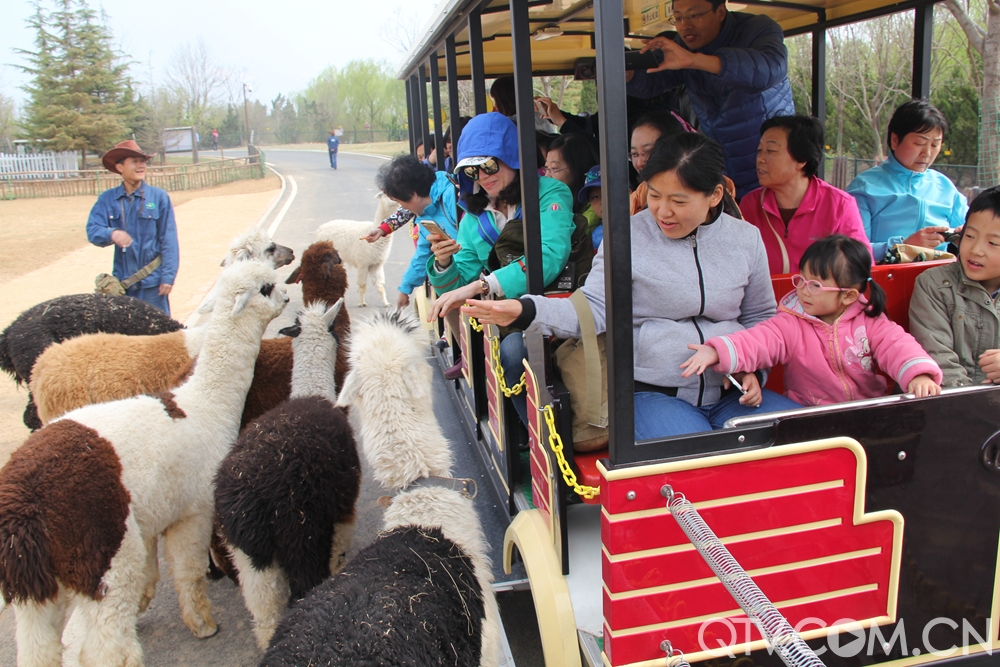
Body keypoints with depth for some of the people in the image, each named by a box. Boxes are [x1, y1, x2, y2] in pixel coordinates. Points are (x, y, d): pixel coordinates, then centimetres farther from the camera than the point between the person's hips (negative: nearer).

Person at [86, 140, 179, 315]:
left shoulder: (159, 197, -3)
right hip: (122, 280, 2)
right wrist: (111, 234, -28)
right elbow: (92, 230, -5)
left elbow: (169, 240, -4)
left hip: (152, 280, -2)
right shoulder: (107, 199, 3)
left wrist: (168, 276, -9)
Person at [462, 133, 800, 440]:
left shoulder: (746, 239, 9)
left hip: (731, 391, 5)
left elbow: (759, 317, 19)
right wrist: (525, 311, -23)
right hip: (652, 393, -4)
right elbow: (596, 310, -6)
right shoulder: (629, 236, -2)